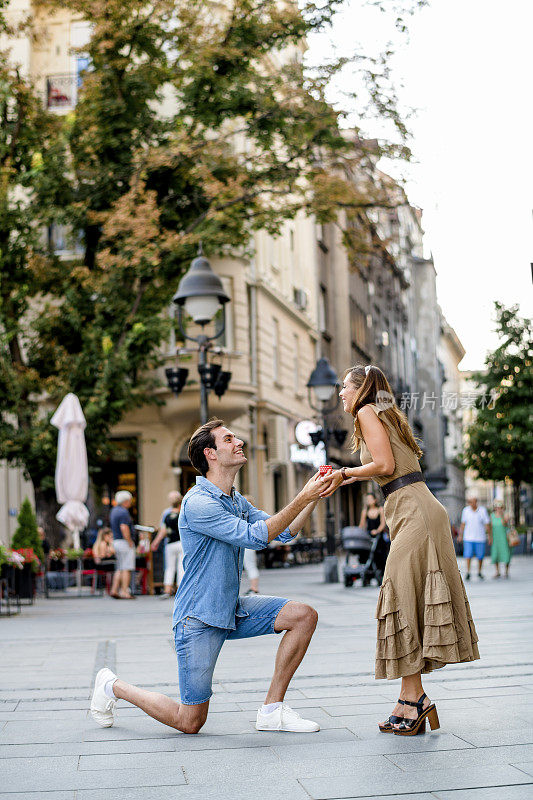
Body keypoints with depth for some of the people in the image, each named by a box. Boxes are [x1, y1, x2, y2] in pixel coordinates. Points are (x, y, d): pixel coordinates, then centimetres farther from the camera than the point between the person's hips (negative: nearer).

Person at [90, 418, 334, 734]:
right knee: (190, 722, -3)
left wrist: (314, 496, -5)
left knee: (304, 615, -8)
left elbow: (284, 532, 8)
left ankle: (273, 709, 0)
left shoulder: (237, 501, 11)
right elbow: (256, 536, -27)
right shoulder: (198, 503, -20)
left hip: (233, 611, 8)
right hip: (198, 619, -8)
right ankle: (113, 686, 20)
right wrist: (302, 499, -27)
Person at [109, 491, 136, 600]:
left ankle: (114, 590, 8)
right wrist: (130, 543, -19)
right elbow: (124, 528, -25)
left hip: (116, 541, 9)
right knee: (126, 568, -6)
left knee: (120, 568, 13)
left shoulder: (114, 510, 14)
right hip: (125, 542, -9)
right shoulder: (124, 512, -15)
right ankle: (125, 592, -7)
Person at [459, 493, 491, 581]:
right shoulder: (465, 510, -2)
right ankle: (468, 573, -3)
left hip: (480, 538, 0)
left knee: (480, 556, 7)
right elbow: (463, 523, 7)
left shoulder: (483, 510, -7)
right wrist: (460, 535, 4)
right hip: (468, 537, 0)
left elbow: (487, 524, -1)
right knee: (468, 555, -8)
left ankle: (479, 572, 25)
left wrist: (489, 536, -2)